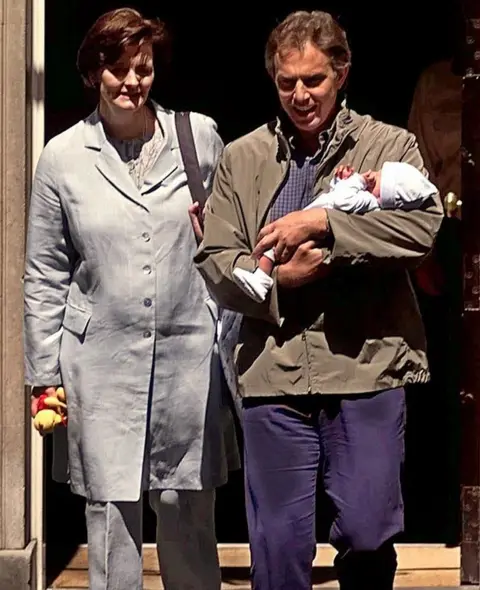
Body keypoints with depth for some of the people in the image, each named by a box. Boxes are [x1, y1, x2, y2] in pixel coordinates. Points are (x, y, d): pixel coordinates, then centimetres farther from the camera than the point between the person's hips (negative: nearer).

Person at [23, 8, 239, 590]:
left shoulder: (199, 136, 2)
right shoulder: (62, 157, 1)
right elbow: (44, 276, 5)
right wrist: (45, 377, 4)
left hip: (189, 352, 1)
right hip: (102, 361, 0)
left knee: (188, 505, 9)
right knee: (110, 506, 4)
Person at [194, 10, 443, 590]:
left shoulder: (391, 145, 5)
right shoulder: (241, 157, 11)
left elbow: (423, 226, -12)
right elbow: (214, 261, 8)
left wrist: (322, 221, -18)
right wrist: (278, 279, -10)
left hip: (366, 371, -1)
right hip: (273, 375, 2)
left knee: (366, 533, 0)